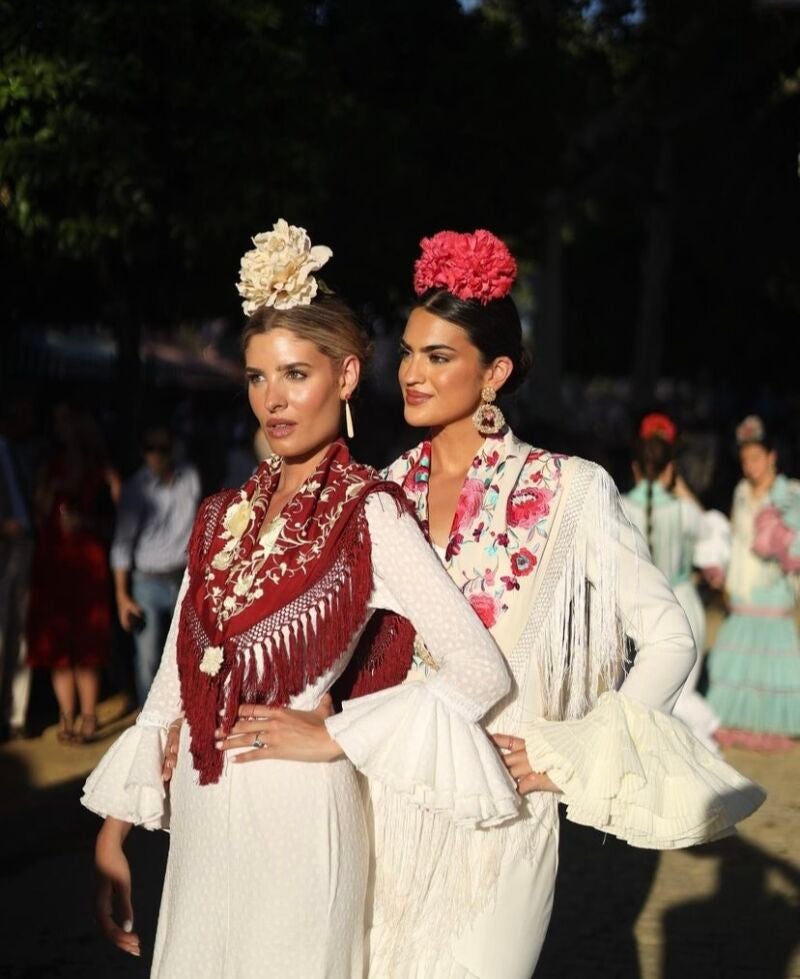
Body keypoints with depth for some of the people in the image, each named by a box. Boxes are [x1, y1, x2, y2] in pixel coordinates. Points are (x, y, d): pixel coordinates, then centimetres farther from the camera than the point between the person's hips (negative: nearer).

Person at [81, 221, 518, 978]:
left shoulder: (369, 515, -9)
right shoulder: (224, 516, 8)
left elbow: (481, 673, -16)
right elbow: (173, 680, 10)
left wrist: (332, 737, -11)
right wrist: (114, 832, 7)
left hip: (297, 818, -5)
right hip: (202, 820, 5)